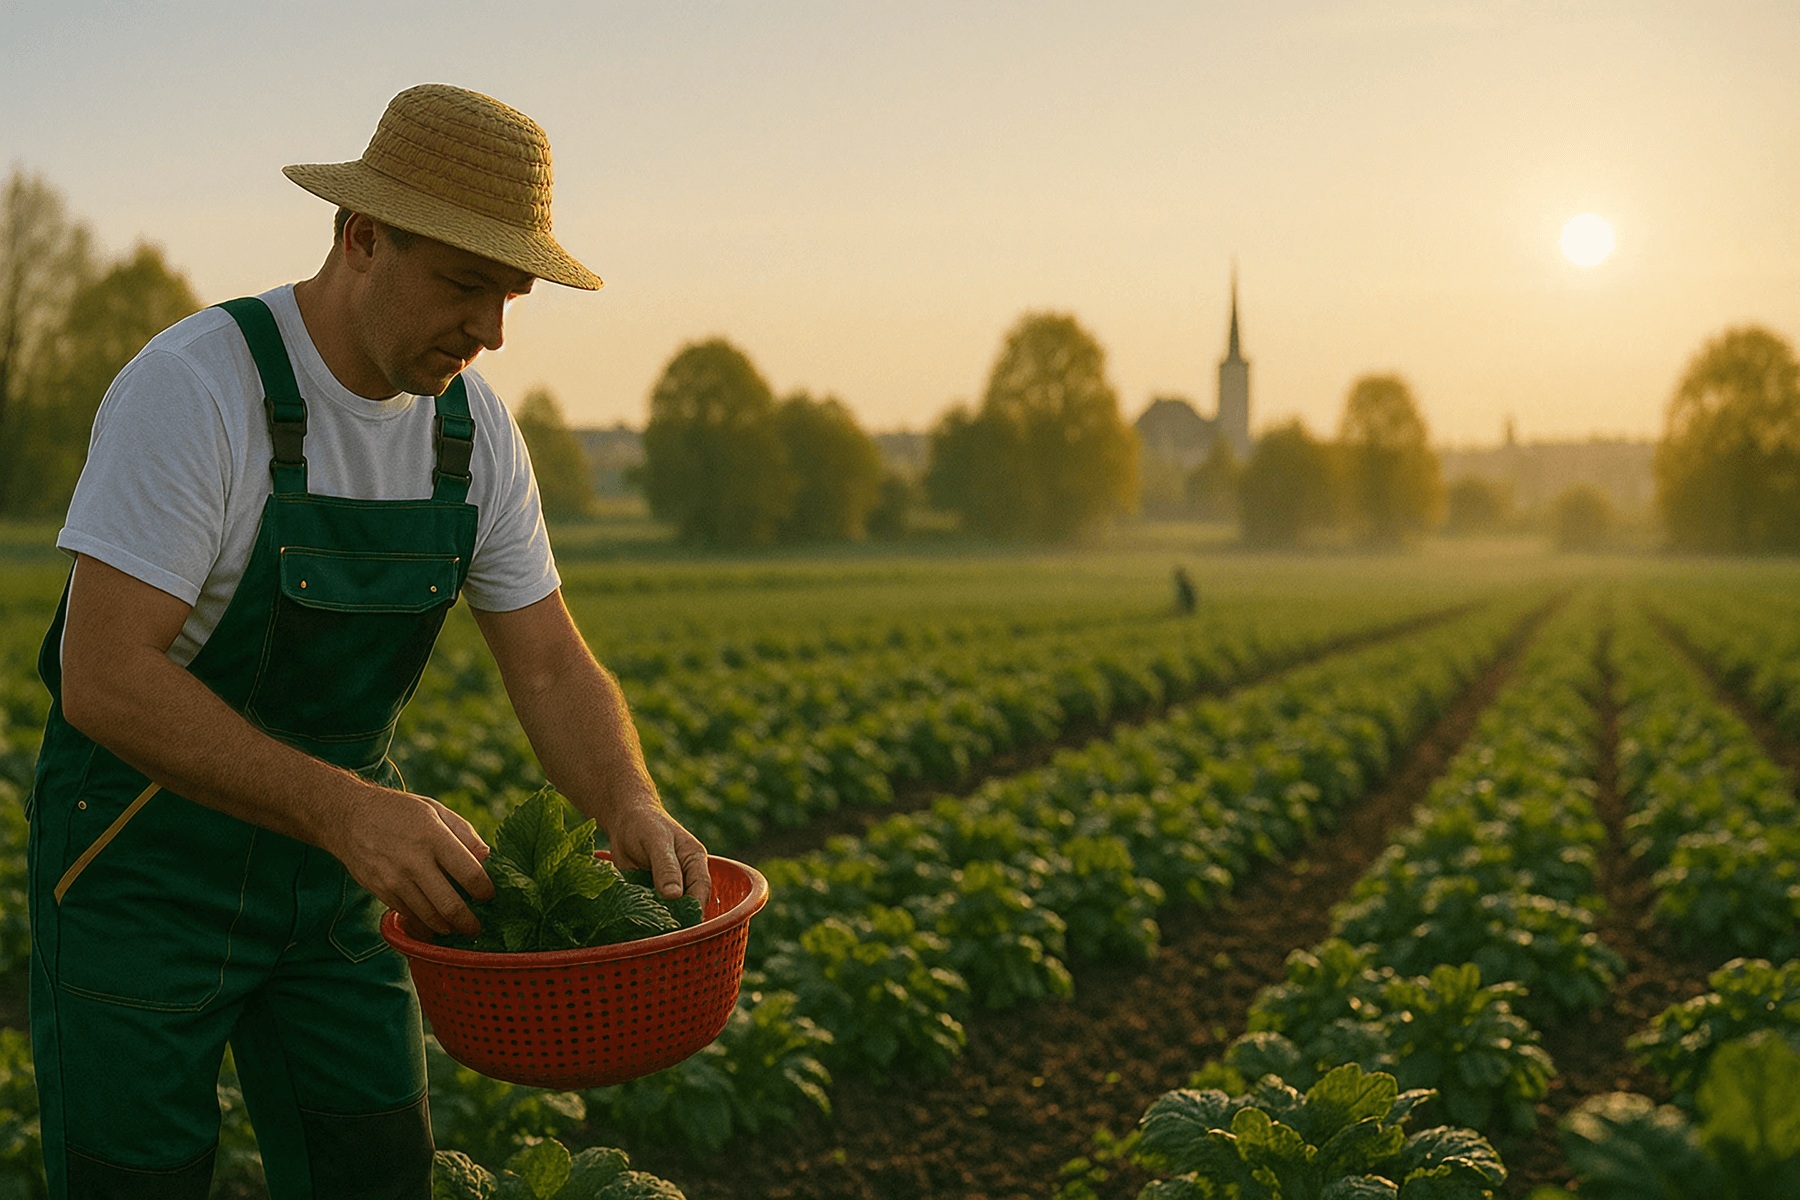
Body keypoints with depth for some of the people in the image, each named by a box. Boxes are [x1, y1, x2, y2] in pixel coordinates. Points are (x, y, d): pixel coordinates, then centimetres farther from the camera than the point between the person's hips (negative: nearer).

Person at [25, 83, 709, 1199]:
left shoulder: (474, 427, -3)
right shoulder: (194, 388, -24)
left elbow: (555, 670, -3)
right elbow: (104, 679, -29)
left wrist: (632, 806, -24)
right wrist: (344, 807, -41)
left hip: (327, 874, 6)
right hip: (143, 866, -5)